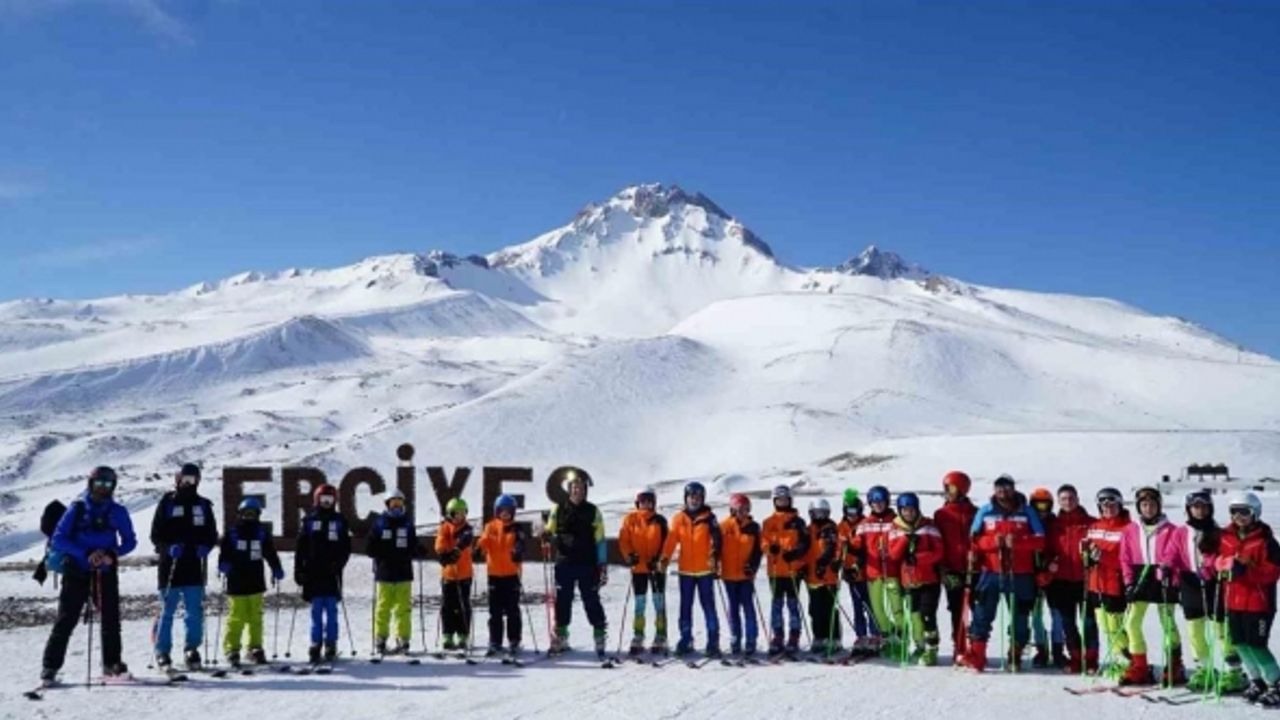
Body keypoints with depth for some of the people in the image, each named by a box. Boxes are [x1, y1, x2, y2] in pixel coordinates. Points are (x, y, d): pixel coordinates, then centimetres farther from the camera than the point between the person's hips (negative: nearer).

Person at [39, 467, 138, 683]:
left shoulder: (117, 511, 5)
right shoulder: (77, 508, -1)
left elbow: (130, 541, 8)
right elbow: (58, 539, -6)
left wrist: (112, 554, -13)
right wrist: (86, 554, -18)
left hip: (105, 573, 2)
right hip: (77, 572, -2)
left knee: (111, 618, 2)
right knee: (66, 619, -4)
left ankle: (112, 663, 13)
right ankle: (50, 667, 1)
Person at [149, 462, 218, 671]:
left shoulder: (203, 505, 11)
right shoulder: (167, 503, 2)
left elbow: (212, 535, 15)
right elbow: (156, 534, 1)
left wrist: (204, 547, -5)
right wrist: (169, 547, -17)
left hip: (194, 568, 3)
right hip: (170, 566, -3)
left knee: (195, 611, 3)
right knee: (167, 610, 2)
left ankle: (192, 649, 15)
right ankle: (162, 652, 11)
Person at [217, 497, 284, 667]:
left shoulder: (262, 533, 9)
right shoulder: (231, 533, 1)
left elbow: (271, 554, 13)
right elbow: (224, 553, 0)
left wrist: (277, 570, 4)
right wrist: (224, 566, -18)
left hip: (256, 583, 3)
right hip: (236, 583, -3)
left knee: (256, 617, 5)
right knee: (237, 617, -4)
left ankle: (256, 648, 13)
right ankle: (232, 649, 5)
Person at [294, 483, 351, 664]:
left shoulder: (340, 522, 7)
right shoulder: (309, 520, 6)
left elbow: (346, 548, 6)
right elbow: (300, 547, 6)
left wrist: (339, 563, -9)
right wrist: (298, 570, 1)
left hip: (332, 574, 0)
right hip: (313, 573, 0)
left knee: (331, 610, 1)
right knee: (316, 611, 2)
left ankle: (331, 645, 8)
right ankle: (315, 644, 8)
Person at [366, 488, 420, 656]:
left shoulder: (408, 524, 11)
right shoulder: (379, 523, 3)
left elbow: (414, 549, 14)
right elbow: (369, 549, 1)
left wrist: (417, 551, -7)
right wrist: (385, 553, -14)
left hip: (404, 574, 2)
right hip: (384, 574, -2)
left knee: (404, 609, 1)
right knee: (383, 609, 0)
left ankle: (402, 640, 7)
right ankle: (380, 641, 8)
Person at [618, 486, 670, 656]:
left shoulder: (660, 520, -1)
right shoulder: (630, 519, 1)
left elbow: (666, 542, -1)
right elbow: (623, 540, -1)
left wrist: (659, 559, -13)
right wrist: (629, 556, -16)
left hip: (656, 567, -1)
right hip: (638, 567, 1)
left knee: (659, 602, 2)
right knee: (639, 603, 8)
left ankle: (660, 639, 8)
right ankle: (637, 640, 14)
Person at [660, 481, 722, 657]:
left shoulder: (709, 518, 0)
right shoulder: (678, 518, 5)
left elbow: (716, 540, -8)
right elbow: (671, 540, -2)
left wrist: (714, 557, -24)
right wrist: (665, 559, -14)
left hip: (705, 570, -2)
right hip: (685, 570, 2)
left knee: (708, 605, -1)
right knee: (685, 607, 8)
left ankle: (713, 642, 4)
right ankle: (685, 640, 16)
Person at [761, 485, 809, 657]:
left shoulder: (797, 521, 3)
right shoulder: (768, 522, 10)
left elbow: (805, 543, -1)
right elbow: (763, 542, 5)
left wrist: (794, 553, -18)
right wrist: (770, 548, -17)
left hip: (793, 570, -2)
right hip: (775, 570, 2)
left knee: (793, 604, 2)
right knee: (776, 604, 5)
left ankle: (793, 639, 7)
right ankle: (776, 639, 11)